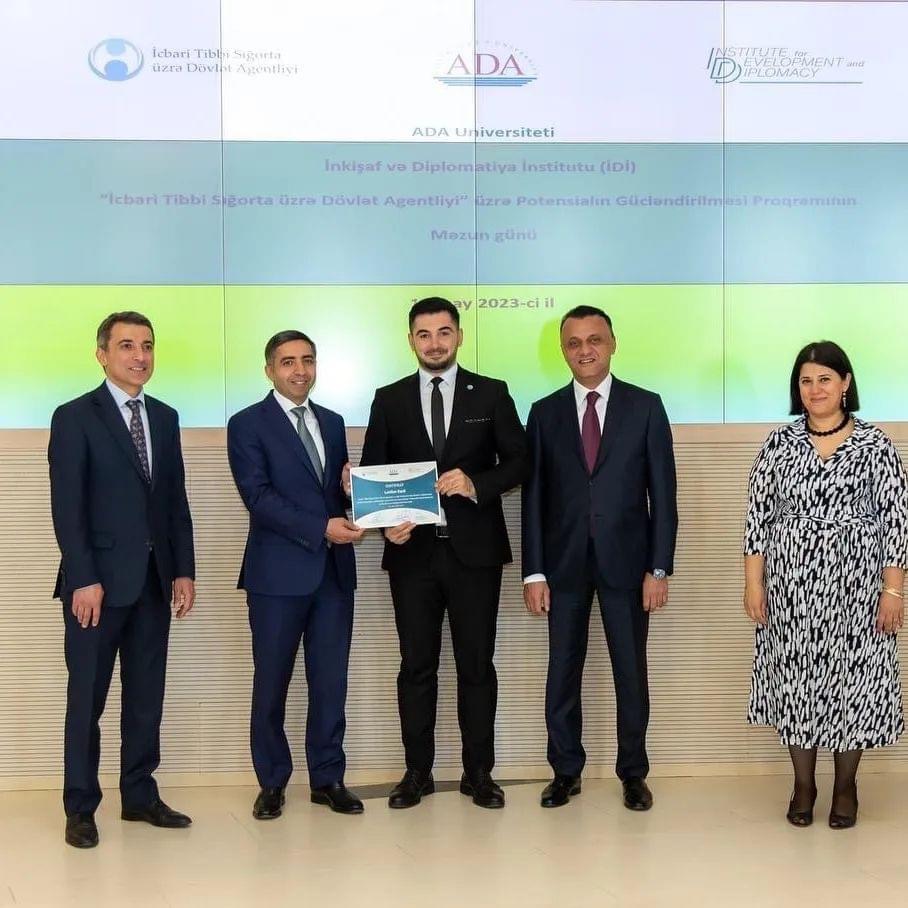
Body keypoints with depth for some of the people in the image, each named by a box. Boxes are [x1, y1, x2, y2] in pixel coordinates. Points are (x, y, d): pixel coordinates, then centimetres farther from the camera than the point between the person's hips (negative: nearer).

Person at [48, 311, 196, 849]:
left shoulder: (165, 418, 13)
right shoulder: (75, 418, -4)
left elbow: (176, 500, 13)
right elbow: (67, 507, -10)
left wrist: (184, 570, 7)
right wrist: (84, 579, -15)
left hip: (154, 579, 5)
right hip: (99, 579, -5)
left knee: (147, 695, 11)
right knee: (87, 698, 3)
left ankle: (140, 795, 22)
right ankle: (80, 809, 13)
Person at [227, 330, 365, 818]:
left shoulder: (332, 422, 15)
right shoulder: (248, 425, -3)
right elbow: (259, 498, -13)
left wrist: (354, 487, -6)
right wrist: (322, 528, -20)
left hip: (334, 571, 5)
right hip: (279, 573, -4)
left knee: (331, 681, 8)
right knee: (271, 683, 5)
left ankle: (328, 777, 20)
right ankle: (272, 783, 18)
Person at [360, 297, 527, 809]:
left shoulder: (491, 394, 5)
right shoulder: (389, 400, 8)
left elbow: (518, 460, 4)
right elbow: (372, 472, 8)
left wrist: (477, 484, -14)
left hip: (474, 549, -1)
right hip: (412, 551, 1)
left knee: (477, 664, 4)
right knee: (417, 665, 6)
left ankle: (479, 773, 14)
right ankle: (418, 772, 16)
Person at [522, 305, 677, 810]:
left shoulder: (645, 407, 1)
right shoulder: (545, 413, 6)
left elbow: (662, 492, -1)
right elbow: (534, 496, 4)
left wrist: (659, 568, -7)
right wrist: (534, 572, -1)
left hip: (626, 560, -1)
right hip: (564, 563, 2)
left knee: (631, 672, 6)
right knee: (562, 672, 7)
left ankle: (634, 774, 20)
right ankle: (566, 772, 21)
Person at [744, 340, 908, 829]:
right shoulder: (779, 443, 3)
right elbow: (758, 515, 3)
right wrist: (753, 582, -2)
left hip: (855, 587, -1)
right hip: (791, 587, 1)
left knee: (853, 678, 6)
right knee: (794, 679, 7)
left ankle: (846, 785, 25)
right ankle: (803, 784, 23)